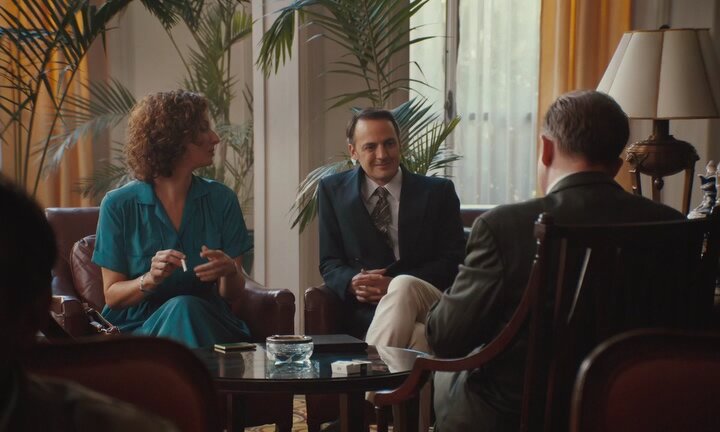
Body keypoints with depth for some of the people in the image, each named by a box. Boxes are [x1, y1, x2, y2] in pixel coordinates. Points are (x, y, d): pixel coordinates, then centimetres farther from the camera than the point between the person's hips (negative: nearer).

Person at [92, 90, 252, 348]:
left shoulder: (220, 199, 5)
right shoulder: (118, 205, -2)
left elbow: (233, 293, 6)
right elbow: (112, 295, 1)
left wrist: (229, 271, -17)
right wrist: (150, 279, -19)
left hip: (208, 324, 2)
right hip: (139, 327, -2)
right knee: (182, 308, -34)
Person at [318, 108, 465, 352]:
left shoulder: (438, 192, 10)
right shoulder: (333, 191, 15)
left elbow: (452, 261, 4)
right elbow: (330, 263, 12)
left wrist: (394, 285, -12)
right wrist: (353, 282, -14)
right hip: (364, 313, -1)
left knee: (404, 285, -37)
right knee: (418, 334, -37)